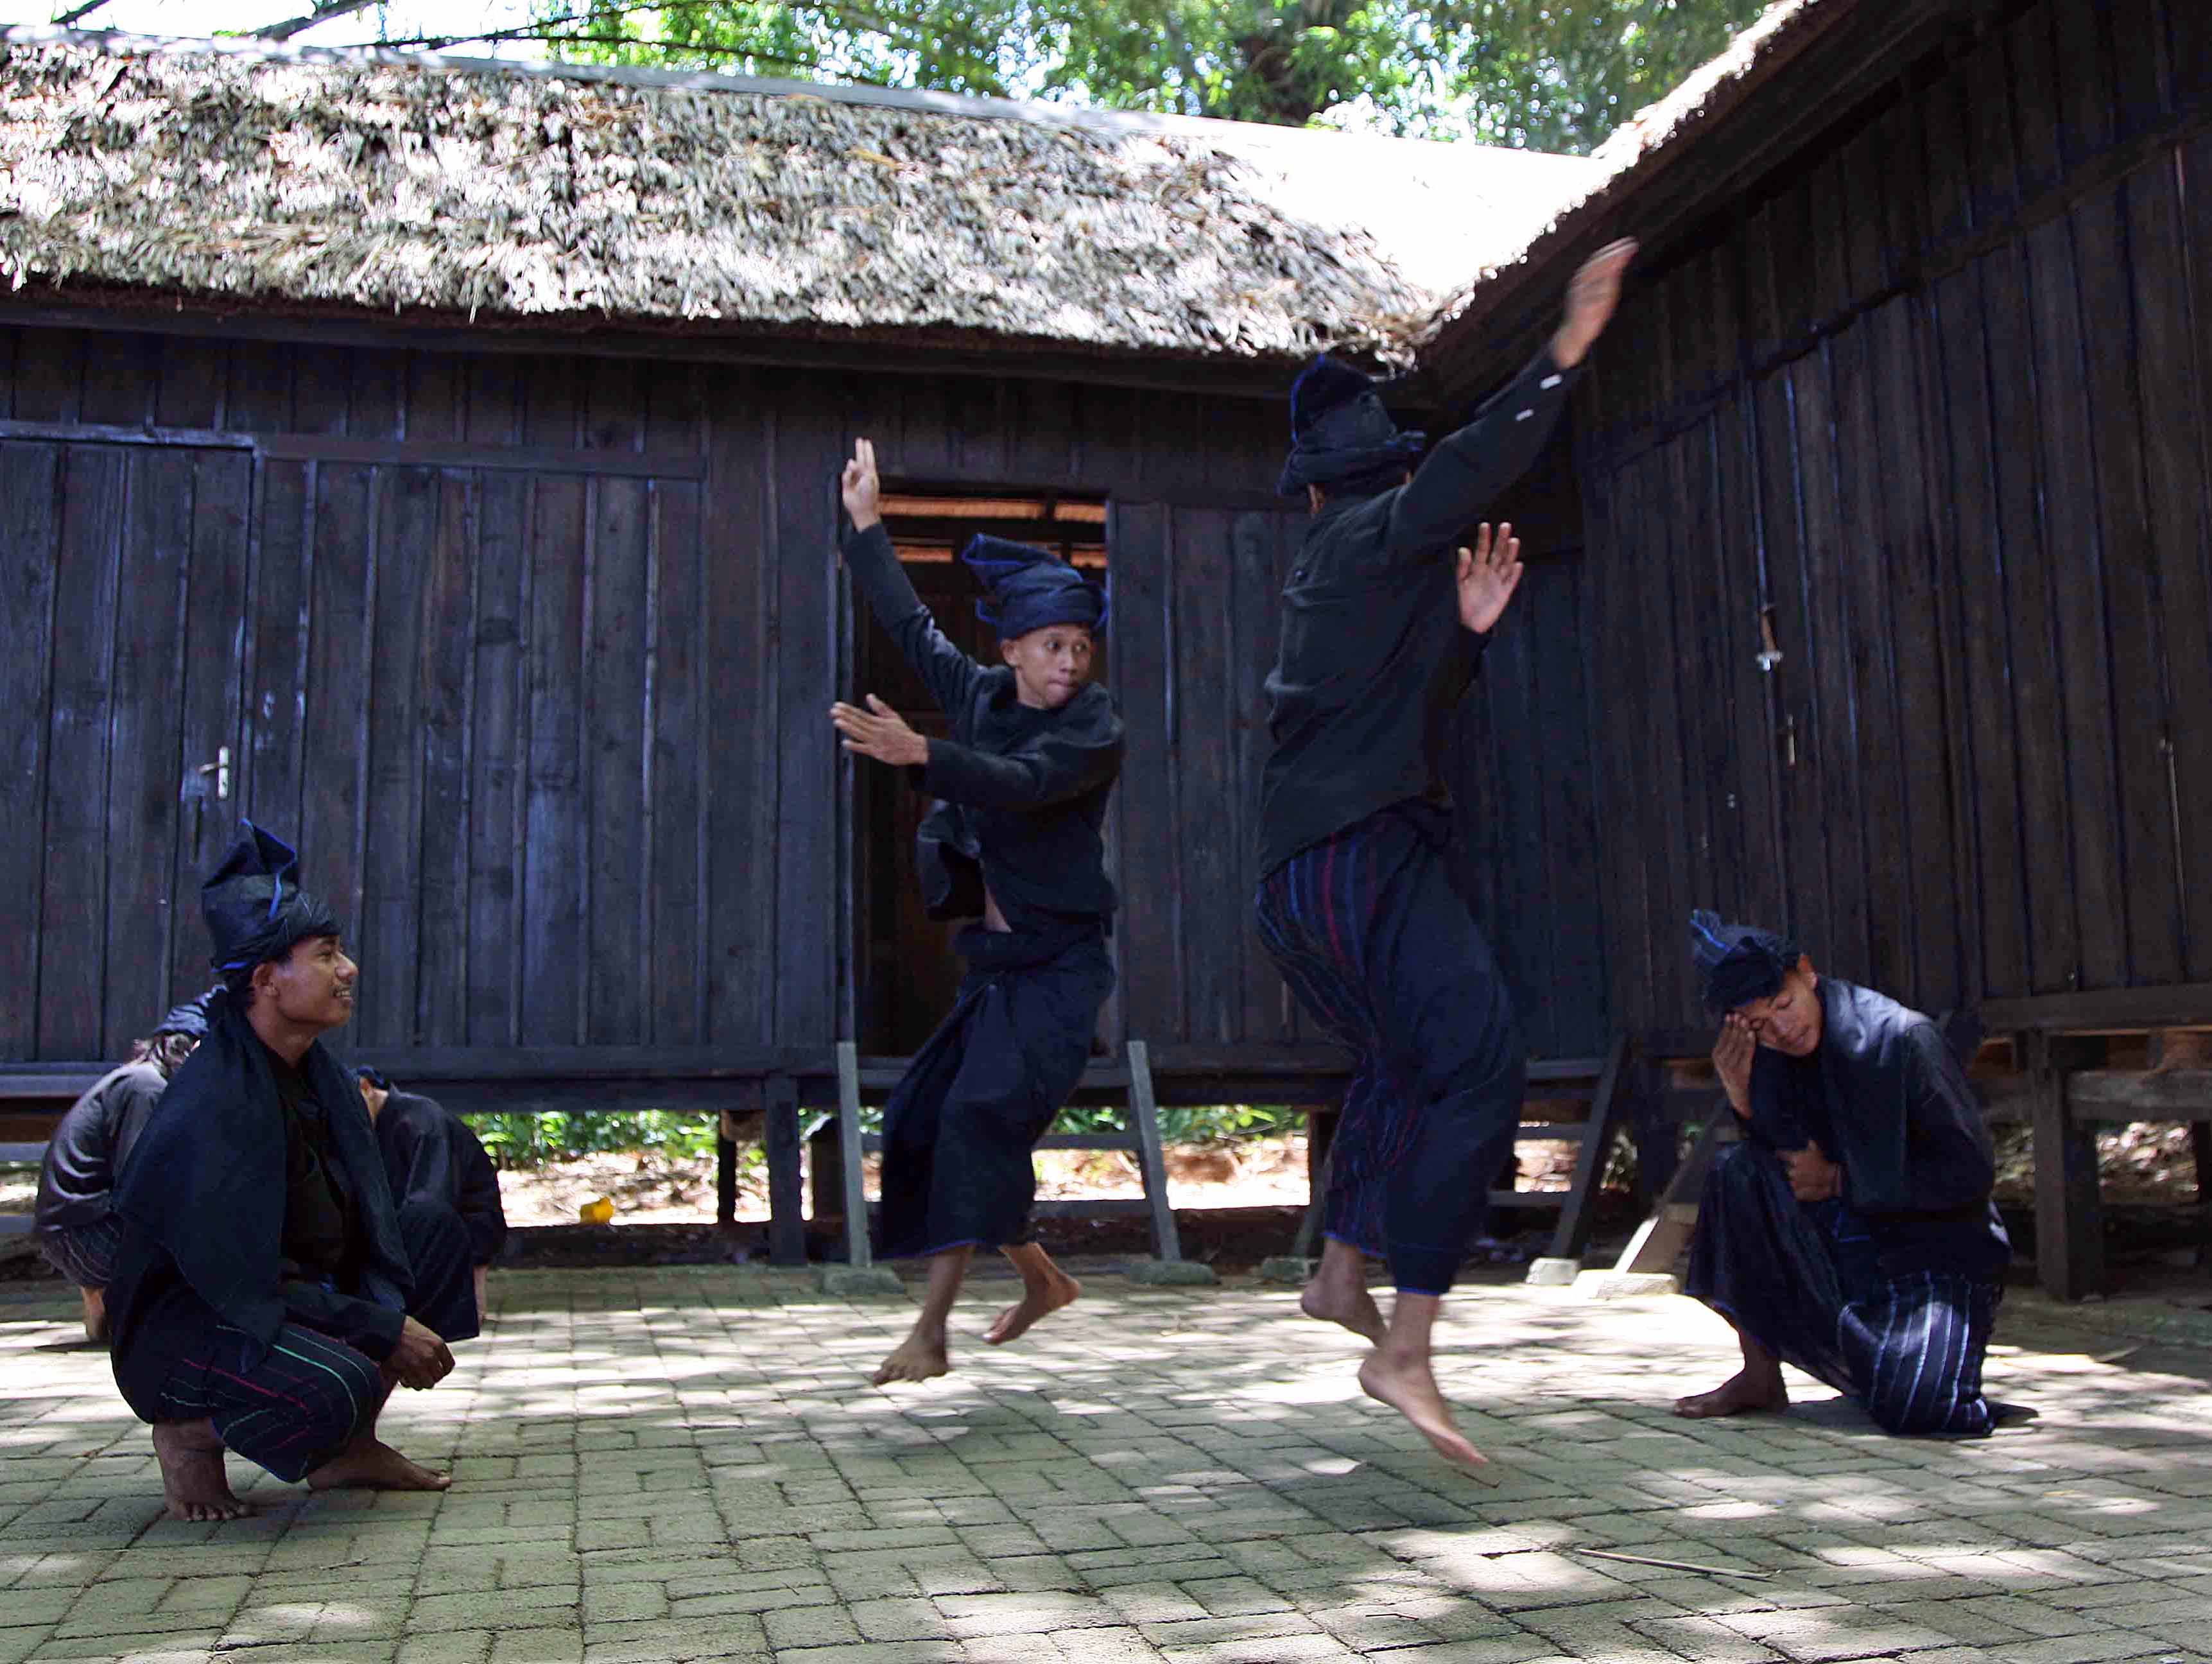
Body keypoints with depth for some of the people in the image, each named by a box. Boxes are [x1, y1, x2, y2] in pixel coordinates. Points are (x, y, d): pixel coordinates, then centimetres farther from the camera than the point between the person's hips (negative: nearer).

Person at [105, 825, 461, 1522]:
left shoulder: (317, 1072, 0)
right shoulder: (211, 1102, -25)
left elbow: (367, 1229, 4)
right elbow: (240, 1280, -25)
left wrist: (397, 1314, -14)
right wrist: (385, 1332, -21)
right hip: (184, 1328, -9)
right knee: (335, 1387, -34)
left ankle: (349, 1446, 10)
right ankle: (192, 1430, -1)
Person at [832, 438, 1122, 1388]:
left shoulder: (1095, 731, -10)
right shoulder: (980, 695, 7)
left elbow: (1023, 784, -28)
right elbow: (913, 627, 20)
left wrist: (920, 755, -42)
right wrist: (866, 524, 26)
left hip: (1059, 963, -7)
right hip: (994, 957, 7)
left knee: (982, 1116, -20)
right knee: (922, 1120, 7)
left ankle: (930, 1333, -18)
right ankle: (1041, 1281, 23)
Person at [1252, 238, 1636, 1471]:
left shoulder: (1326, 572, 24)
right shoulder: (1380, 538, 1)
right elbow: (1476, 466, -19)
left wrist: (1468, 628, 18)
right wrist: (1568, 352, -23)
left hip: (1302, 879, 10)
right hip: (1368, 860, -10)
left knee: (1401, 1063, 26)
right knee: (1479, 1067, -17)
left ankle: (1339, 1277, 35)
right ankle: (1407, 1353, -23)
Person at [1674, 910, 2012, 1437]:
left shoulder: (1903, 1038, -19)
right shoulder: (1767, 1056, -3)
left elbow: (1971, 1174, -15)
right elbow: (1786, 1172, 2)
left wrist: (1839, 1181, -13)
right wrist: (1741, 1095, -15)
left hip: (1935, 1254, -5)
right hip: (1844, 1250, 5)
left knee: (1910, 1408, -28)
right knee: (1738, 1172, -19)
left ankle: (1928, 1351, 12)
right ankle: (1760, 1377, -8)